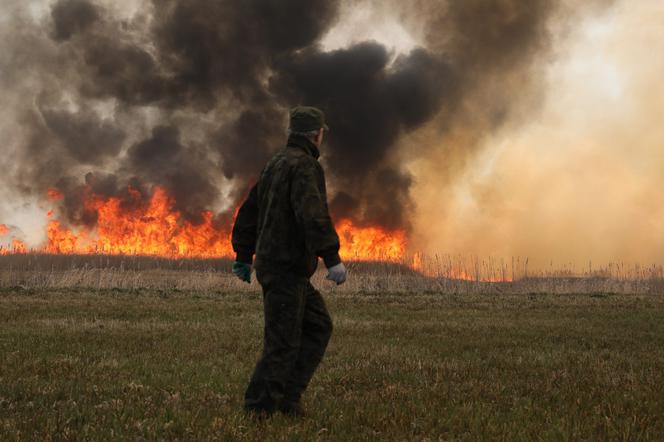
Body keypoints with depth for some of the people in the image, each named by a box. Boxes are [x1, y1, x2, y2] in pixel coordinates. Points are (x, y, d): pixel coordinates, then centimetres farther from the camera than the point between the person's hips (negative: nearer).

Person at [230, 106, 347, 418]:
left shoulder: (276, 164, 17)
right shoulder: (304, 165, -13)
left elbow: (249, 211, 24)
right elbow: (313, 214, -28)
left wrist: (243, 257, 29)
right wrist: (332, 258, -30)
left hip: (271, 262, 10)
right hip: (286, 267, -10)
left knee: (319, 327, 13)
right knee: (283, 342, -6)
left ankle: (288, 395, 10)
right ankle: (259, 409, -2)